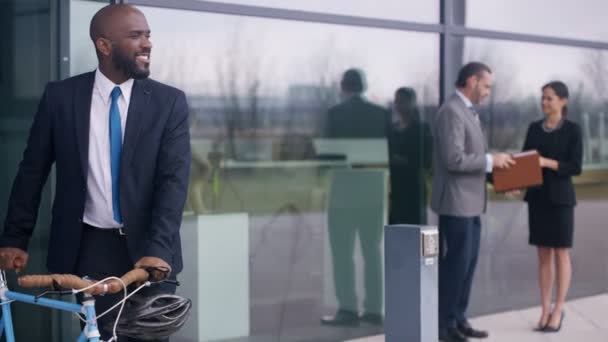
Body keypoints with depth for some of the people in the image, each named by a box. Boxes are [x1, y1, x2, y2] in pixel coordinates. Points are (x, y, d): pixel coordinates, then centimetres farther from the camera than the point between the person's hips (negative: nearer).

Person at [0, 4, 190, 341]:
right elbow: (32, 170, 5)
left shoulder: (169, 102, -2)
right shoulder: (60, 96, 0)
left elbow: (173, 179, -10)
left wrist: (158, 249, -22)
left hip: (148, 249, 0)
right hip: (90, 248, 0)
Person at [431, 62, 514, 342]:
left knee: (467, 263, 13)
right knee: (456, 264, -4)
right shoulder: (451, 111, -16)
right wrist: (491, 160, -15)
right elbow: (454, 159, -24)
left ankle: (457, 319, 21)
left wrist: (495, 168, 8)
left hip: (470, 202, 10)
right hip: (456, 203, -10)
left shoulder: (467, 111, 15)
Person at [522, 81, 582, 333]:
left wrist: (548, 163, -22)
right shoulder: (534, 128, 9)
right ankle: (545, 310, 12)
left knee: (561, 254, 1)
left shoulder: (572, 130, -4)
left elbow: (575, 166, -9)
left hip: (561, 198, -4)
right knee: (543, 255, 7)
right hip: (537, 197, 4)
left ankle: (558, 310, 7)